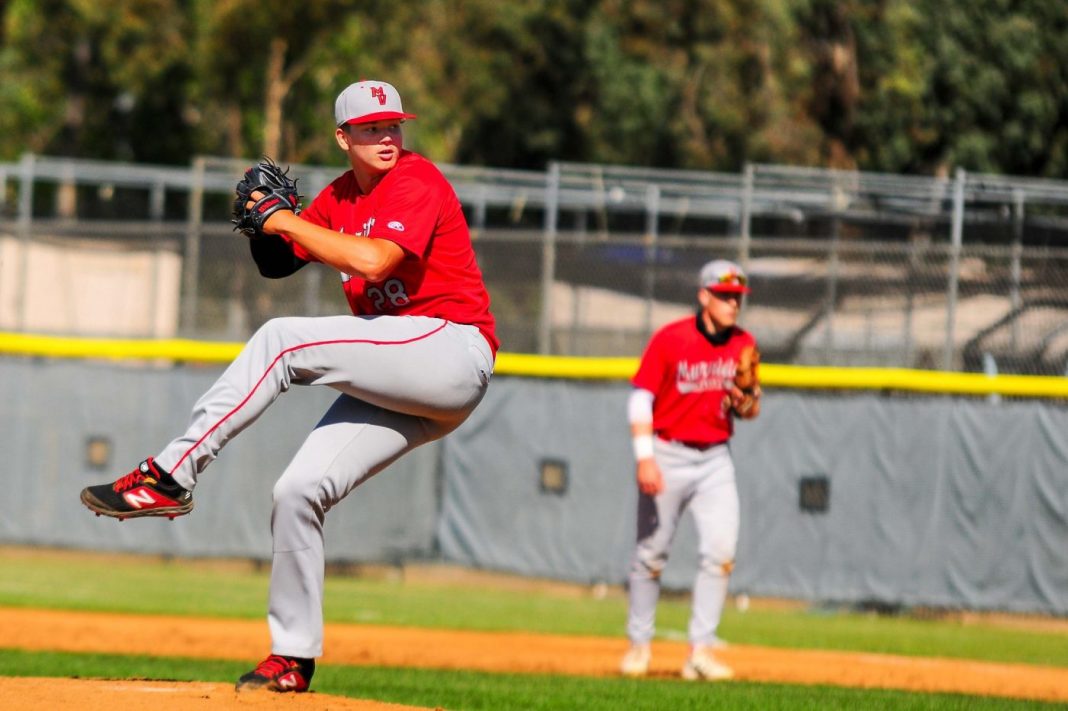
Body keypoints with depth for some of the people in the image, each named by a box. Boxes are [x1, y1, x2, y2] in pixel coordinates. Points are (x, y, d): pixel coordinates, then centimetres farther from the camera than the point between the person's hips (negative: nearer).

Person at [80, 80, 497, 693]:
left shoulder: (418, 181, -10)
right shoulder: (340, 197, 16)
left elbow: (373, 259, -26)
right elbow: (278, 262, 19)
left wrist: (288, 221, -16)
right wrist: (266, 222, -3)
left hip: (451, 350, -8)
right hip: (397, 382, 9)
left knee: (282, 342, -21)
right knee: (299, 491, 0)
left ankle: (170, 475, -19)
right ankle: (293, 658, 8)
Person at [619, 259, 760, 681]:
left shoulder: (743, 346, 4)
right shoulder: (670, 339, -9)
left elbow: (751, 408, 12)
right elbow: (640, 398, -11)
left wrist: (745, 403, -13)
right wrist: (645, 458, -20)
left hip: (715, 459, 3)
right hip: (668, 455, -3)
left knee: (720, 551, -11)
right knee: (651, 554, 4)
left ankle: (701, 651, -9)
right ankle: (638, 644, 18)